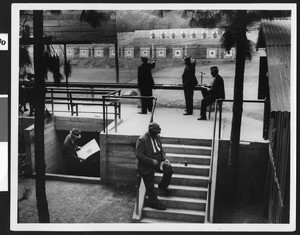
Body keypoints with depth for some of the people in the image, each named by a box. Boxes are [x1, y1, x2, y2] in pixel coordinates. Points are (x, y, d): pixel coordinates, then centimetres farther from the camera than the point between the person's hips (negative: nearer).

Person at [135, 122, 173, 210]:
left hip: (157, 162, 6)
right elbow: (138, 155, -23)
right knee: (150, 186, 3)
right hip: (146, 167, -6)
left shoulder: (157, 137, 2)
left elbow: (161, 149, 14)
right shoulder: (142, 140, -21)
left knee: (169, 169, -14)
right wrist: (152, 161, -26)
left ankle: (163, 185, 13)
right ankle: (154, 202, 22)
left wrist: (164, 158, -5)